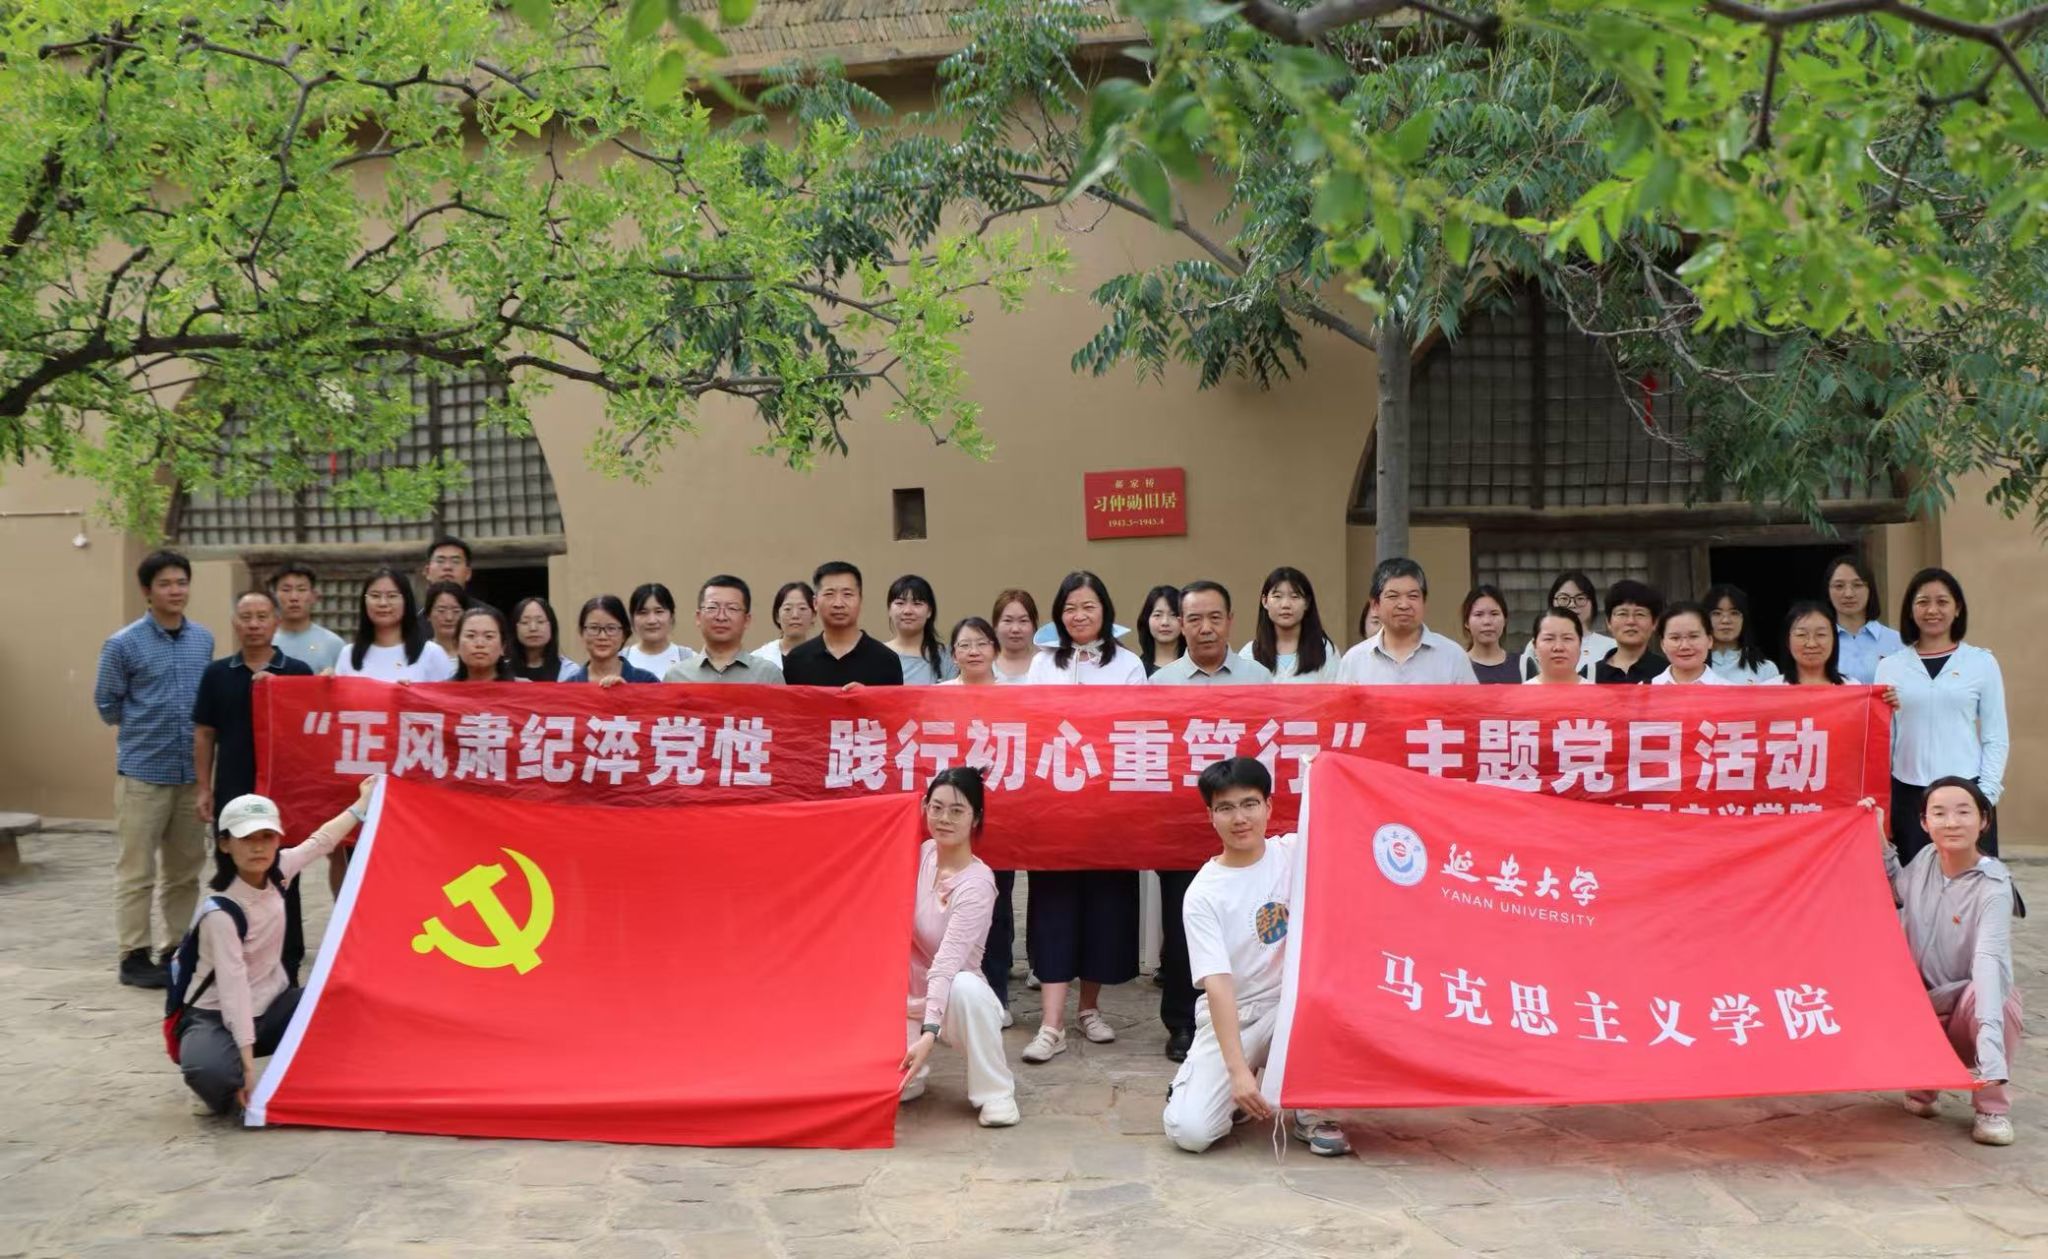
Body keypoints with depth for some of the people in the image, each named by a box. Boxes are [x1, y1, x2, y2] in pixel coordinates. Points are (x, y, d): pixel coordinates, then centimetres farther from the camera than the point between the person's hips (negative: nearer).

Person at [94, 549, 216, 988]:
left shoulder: (204, 639, 6)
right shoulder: (123, 644, -8)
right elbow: (106, 704, 0)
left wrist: (192, 732, 8)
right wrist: (145, 729, 6)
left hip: (192, 771, 5)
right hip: (143, 771, -4)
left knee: (185, 869, 11)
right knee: (137, 871, 0)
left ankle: (179, 949, 20)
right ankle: (135, 955, 7)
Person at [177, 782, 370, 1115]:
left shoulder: (277, 872, -8)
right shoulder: (221, 912, -27)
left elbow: (320, 841, 12)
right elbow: (234, 988, -32)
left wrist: (362, 804, 23)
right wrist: (248, 1064, -35)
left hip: (270, 1007, 7)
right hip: (217, 1018, -7)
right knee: (212, 1072, -37)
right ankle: (231, 1092, -1)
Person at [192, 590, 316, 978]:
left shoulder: (298, 672, 0)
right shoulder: (217, 673, 5)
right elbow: (204, 734, 8)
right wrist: (204, 789, 3)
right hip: (232, 795, 2)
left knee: (283, 883, 4)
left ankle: (287, 968, 12)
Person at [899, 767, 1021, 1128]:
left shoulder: (977, 883, -23)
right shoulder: (922, 852, -4)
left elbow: (947, 962, -33)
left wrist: (930, 1032, -42)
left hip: (952, 1003, -6)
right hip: (911, 997, 6)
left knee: (965, 988, -38)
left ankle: (995, 1093, -17)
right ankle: (912, 1076, 17)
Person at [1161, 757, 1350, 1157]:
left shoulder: (1296, 852, -3)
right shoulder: (1202, 894, -13)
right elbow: (1218, 986, -20)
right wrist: (1237, 1071, -29)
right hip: (1229, 1017, -2)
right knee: (1190, 1131, -21)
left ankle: (1308, 1113, -9)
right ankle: (1203, 1082, 16)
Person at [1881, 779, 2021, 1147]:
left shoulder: (1993, 886, -21)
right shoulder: (1926, 859, -3)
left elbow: (1988, 960, -37)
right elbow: (1897, 888, 22)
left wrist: (1988, 1039, -50)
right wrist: (1878, 838, 7)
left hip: (1971, 1009, -5)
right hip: (1923, 1008, 5)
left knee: (1977, 993, -37)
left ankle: (1993, 1107, -14)